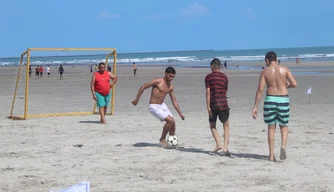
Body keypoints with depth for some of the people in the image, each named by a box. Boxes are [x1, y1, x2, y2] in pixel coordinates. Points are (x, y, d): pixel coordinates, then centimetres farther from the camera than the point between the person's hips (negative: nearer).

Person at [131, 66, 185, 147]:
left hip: (162, 105, 8)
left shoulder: (170, 87, 7)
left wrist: (180, 113, 7)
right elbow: (143, 87, -11)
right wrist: (137, 99, -12)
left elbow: (174, 101, 11)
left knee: (173, 123, 3)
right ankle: (162, 139, 1)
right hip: (154, 107, -8)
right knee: (170, 121, -17)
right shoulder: (158, 81, -14)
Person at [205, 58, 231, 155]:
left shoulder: (208, 77, -1)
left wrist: (208, 106, -9)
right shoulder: (225, 77, 9)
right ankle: (225, 147, -2)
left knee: (212, 126, 15)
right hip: (223, 104, 2)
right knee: (226, 126, 12)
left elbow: (208, 92, -8)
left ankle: (218, 144, -3)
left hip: (213, 105, -1)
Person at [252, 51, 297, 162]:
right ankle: (283, 145, -14)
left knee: (271, 127, 10)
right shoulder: (284, 69, 1)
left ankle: (271, 155, 9)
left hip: (270, 99, 0)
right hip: (283, 99, 0)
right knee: (283, 126, 15)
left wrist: (255, 107, -3)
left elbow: (260, 90, -5)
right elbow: (294, 84, -5)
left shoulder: (265, 72, 0)